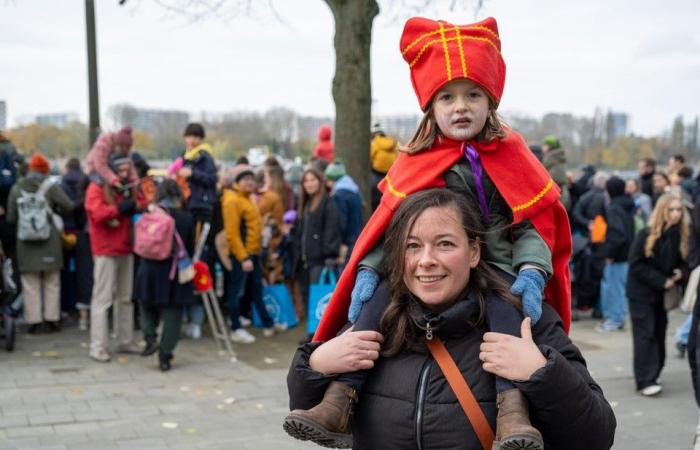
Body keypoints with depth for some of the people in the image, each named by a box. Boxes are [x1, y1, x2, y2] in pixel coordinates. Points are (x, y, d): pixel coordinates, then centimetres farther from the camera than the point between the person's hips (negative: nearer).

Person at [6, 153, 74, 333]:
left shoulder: (16, 188, 1)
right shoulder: (50, 186, -6)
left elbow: (11, 217, 4)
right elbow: (68, 206, -9)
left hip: (25, 242, 2)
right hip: (49, 241, -1)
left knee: (30, 284, 8)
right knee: (51, 283, 10)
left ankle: (33, 320, 6)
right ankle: (51, 318, 10)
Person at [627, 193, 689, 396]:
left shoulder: (680, 235, 0)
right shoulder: (646, 235, -14)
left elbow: (682, 262, 13)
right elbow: (636, 265, -14)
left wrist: (679, 273, -11)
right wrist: (661, 281, -18)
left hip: (663, 294, 5)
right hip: (642, 293, -5)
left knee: (659, 335, 8)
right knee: (645, 336, -8)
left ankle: (652, 377, 18)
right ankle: (645, 381, -9)